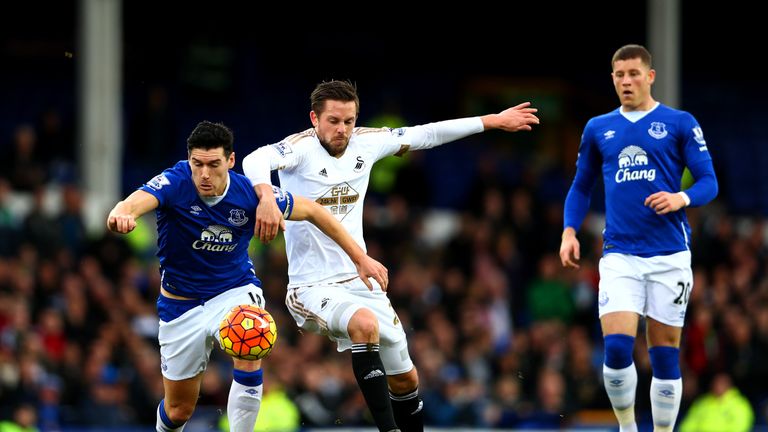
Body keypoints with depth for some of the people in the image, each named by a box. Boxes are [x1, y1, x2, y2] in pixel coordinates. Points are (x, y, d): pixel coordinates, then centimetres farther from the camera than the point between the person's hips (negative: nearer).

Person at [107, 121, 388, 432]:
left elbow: (311, 211, -4)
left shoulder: (249, 193, -18)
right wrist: (121, 215, -70)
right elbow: (136, 202, -45)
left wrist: (360, 257, -3)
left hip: (235, 290, 0)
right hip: (182, 301, 0)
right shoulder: (174, 184, -24)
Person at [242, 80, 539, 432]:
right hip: (312, 286, -7)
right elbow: (256, 160, -36)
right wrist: (266, 197, -57)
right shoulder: (301, 148, -15)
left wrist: (493, 121, 16)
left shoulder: (365, 142, 2)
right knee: (365, 323, -37)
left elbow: (426, 135, 13)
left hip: (360, 281, 7)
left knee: (405, 379, 13)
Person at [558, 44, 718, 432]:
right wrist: (569, 232, 5)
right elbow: (581, 186, 20)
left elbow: (709, 182, 1)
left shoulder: (679, 123, 3)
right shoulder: (598, 128, 12)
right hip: (620, 254, 1)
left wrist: (682, 198, -20)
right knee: (616, 348, -13)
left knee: (665, 355, 1)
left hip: (669, 255, -1)